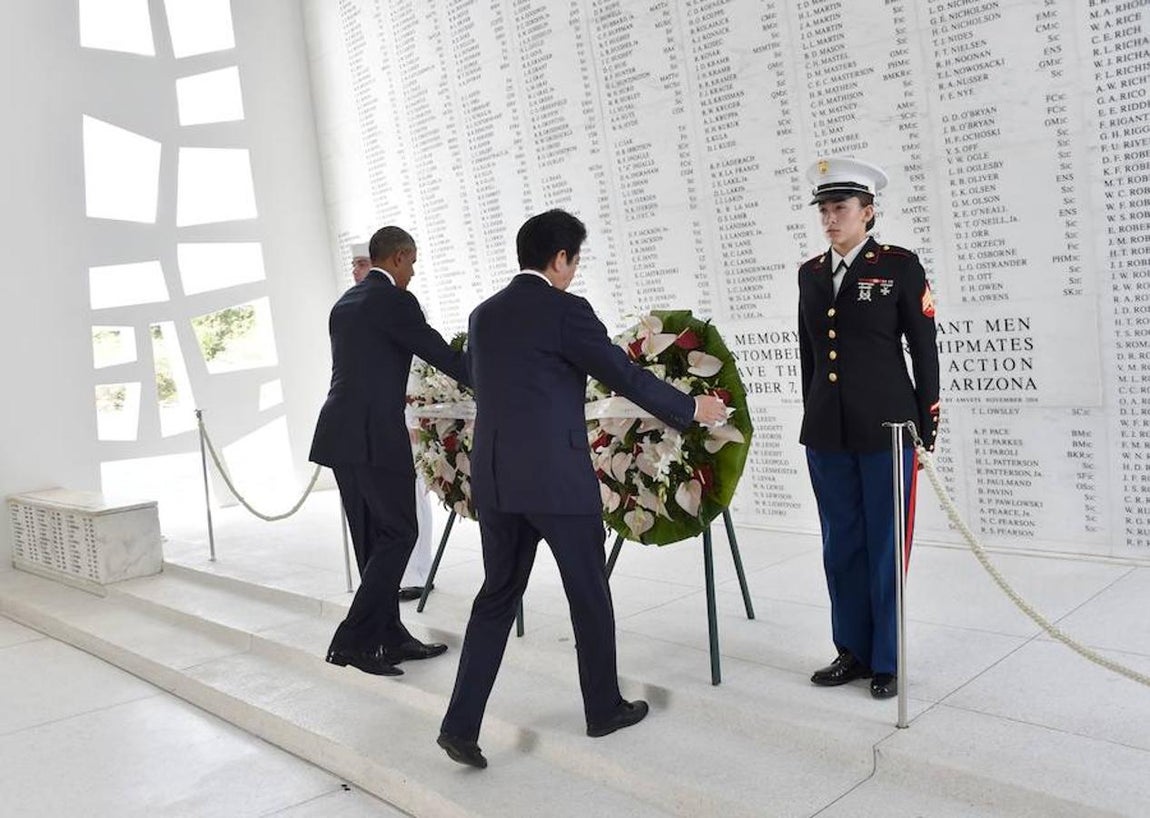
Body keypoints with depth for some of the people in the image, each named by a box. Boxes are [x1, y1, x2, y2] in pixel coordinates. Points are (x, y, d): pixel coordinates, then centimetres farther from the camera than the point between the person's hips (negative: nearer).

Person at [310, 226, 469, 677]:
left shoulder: (345, 303, 18)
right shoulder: (394, 300, -8)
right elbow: (443, 355, -6)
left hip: (341, 433, 9)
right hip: (375, 435, -9)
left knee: (372, 539, 12)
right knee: (398, 534, -2)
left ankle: (390, 637, 19)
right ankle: (354, 639, -5)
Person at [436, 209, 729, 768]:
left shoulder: (483, 315, 11)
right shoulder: (565, 311, -9)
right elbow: (625, 375, -7)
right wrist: (692, 409, 7)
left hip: (494, 479, 6)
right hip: (558, 478, -6)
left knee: (497, 595, 13)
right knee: (589, 595, 11)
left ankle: (461, 723, 8)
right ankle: (604, 708, 26)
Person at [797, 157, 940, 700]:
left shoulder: (900, 265, -3)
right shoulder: (810, 274, 10)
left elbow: (924, 350, -3)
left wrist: (927, 427, -4)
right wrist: (814, 421, 14)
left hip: (887, 429, -4)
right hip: (826, 433, 4)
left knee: (885, 546, 4)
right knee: (841, 545, 11)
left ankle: (886, 661, 18)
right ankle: (853, 651, 25)